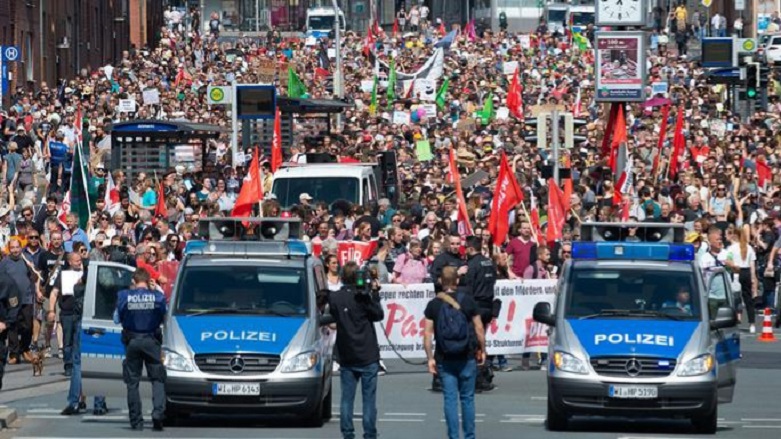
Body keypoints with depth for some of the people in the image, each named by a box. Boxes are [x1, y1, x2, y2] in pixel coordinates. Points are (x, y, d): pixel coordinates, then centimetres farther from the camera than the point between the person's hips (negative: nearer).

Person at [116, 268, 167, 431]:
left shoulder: (124, 296, -5)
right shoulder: (157, 296, -5)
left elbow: (119, 318, 4)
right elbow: (162, 318, 4)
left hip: (132, 342, 0)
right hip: (151, 340, 0)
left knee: (133, 382, 7)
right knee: (157, 379, 6)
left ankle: (136, 421, 6)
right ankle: (158, 413, -15)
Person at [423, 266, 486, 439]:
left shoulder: (434, 305, -2)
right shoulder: (467, 301, -3)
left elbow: (427, 334, -5)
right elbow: (479, 329, -1)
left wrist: (430, 358, 1)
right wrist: (482, 350, 11)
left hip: (444, 359, 0)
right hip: (467, 358, 0)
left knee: (450, 399, 3)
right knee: (467, 397, 8)